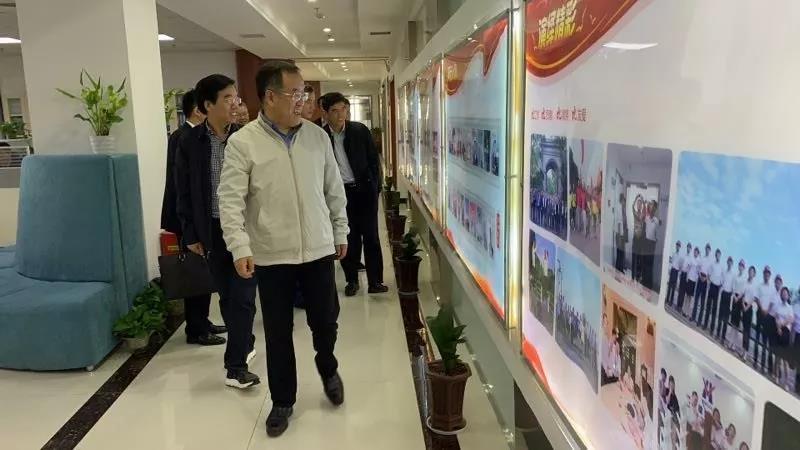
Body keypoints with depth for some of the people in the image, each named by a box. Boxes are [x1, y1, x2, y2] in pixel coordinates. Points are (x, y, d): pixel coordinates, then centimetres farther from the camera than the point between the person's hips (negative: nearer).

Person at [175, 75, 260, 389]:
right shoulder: (190, 142, -2)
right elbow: (184, 192, 2)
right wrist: (190, 234, 0)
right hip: (213, 230, 1)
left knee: (242, 297, -2)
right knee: (227, 297, 13)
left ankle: (236, 366, 7)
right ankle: (244, 345, 34)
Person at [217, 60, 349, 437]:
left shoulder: (317, 137, 2)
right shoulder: (242, 143, -8)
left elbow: (334, 190, 10)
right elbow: (231, 201, -11)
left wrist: (341, 233, 12)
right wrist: (240, 248, -21)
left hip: (318, 250, 2)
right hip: (271, 255, -2)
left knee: (325, 321, 11)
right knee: (278, 332, 9)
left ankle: (328, 369, 43)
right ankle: (283, 401, 28)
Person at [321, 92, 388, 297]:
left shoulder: (360, 130, -2)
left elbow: (373, 159, 4)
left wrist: (375, 187, 0)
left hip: (364, 189, 0)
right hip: (339, 192, 0)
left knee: (370, 236, 0)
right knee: (348, 237, 7)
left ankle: (375, 281, 6)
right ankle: (351, 280, 20)